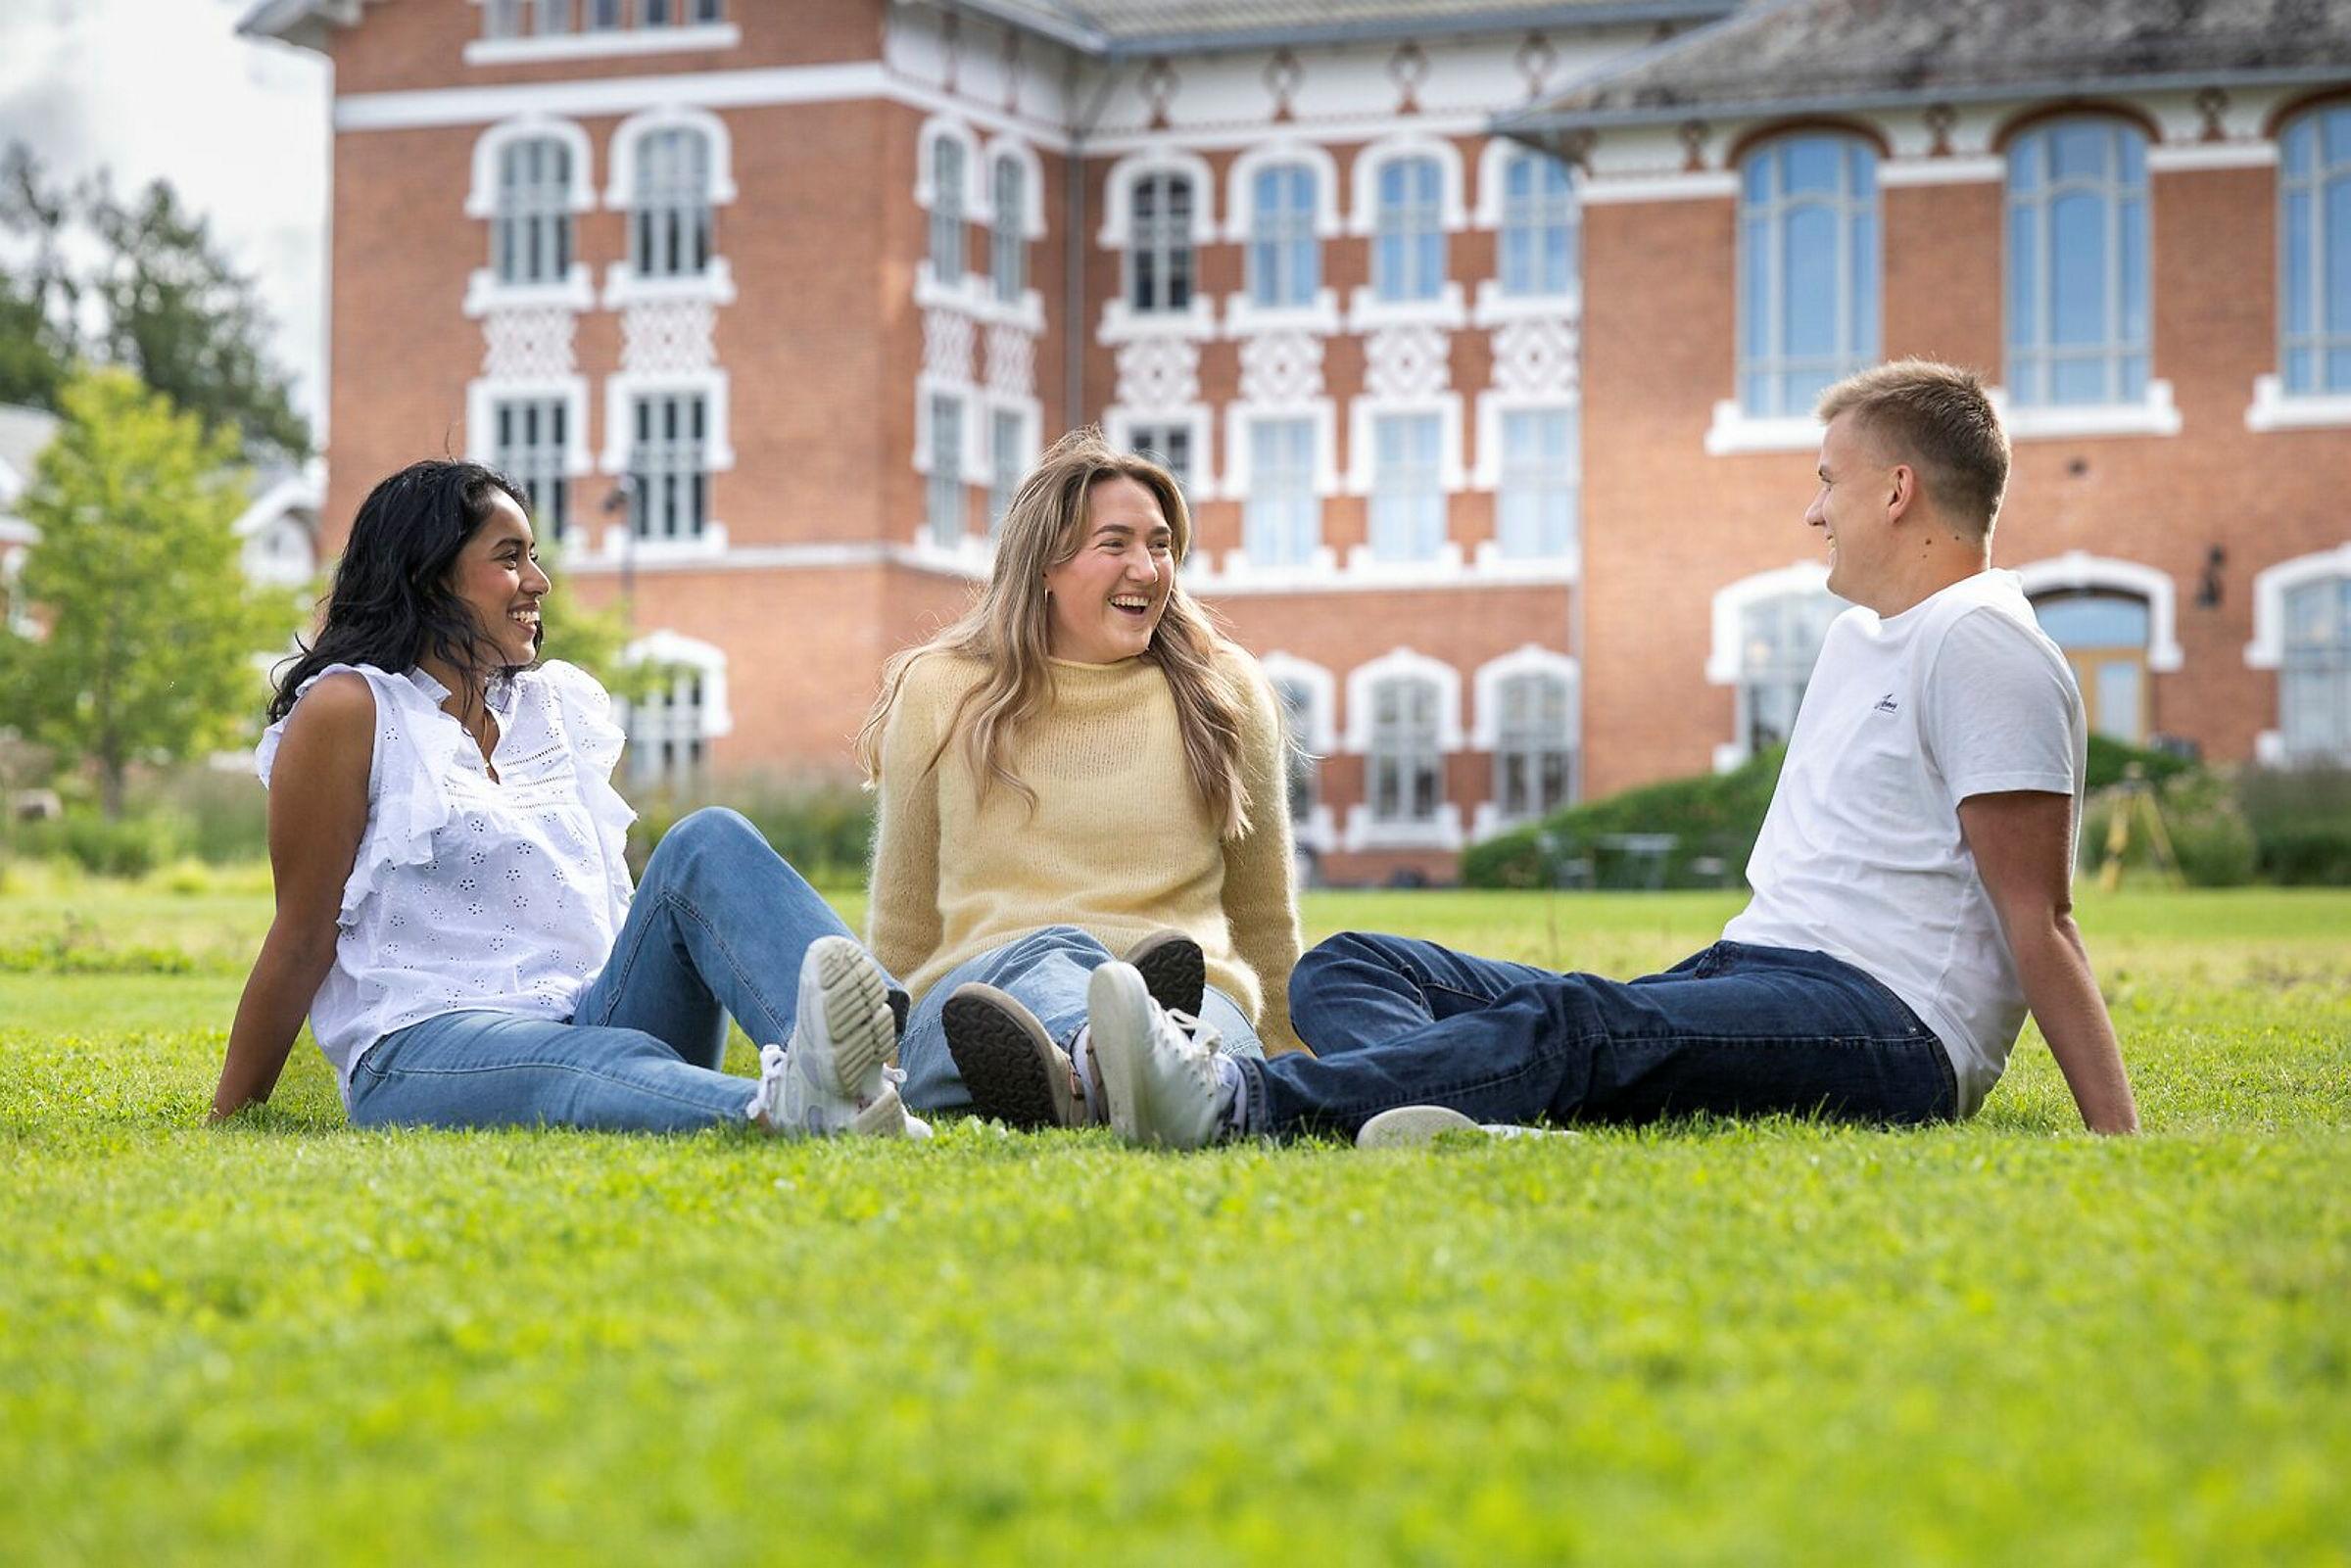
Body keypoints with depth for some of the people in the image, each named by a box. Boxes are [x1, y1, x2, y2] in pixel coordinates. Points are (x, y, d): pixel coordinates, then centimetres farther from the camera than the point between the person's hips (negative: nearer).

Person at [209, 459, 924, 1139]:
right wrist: (226, 1122, 2)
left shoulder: (562, 708, 20)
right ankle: (778, 1107, -72)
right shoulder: (351, 710, 1)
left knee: (708, 844, -21)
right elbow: (301, 940, 2)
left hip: (593, 1016, 5)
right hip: (424, 1051, -5)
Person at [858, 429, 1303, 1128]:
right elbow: (902, 932, 21)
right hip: (977, 994, -1)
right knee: (1054, 953, -38)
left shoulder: (1226, 696, 15)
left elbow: (1264, 922, 24)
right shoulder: (938, 696, 12)